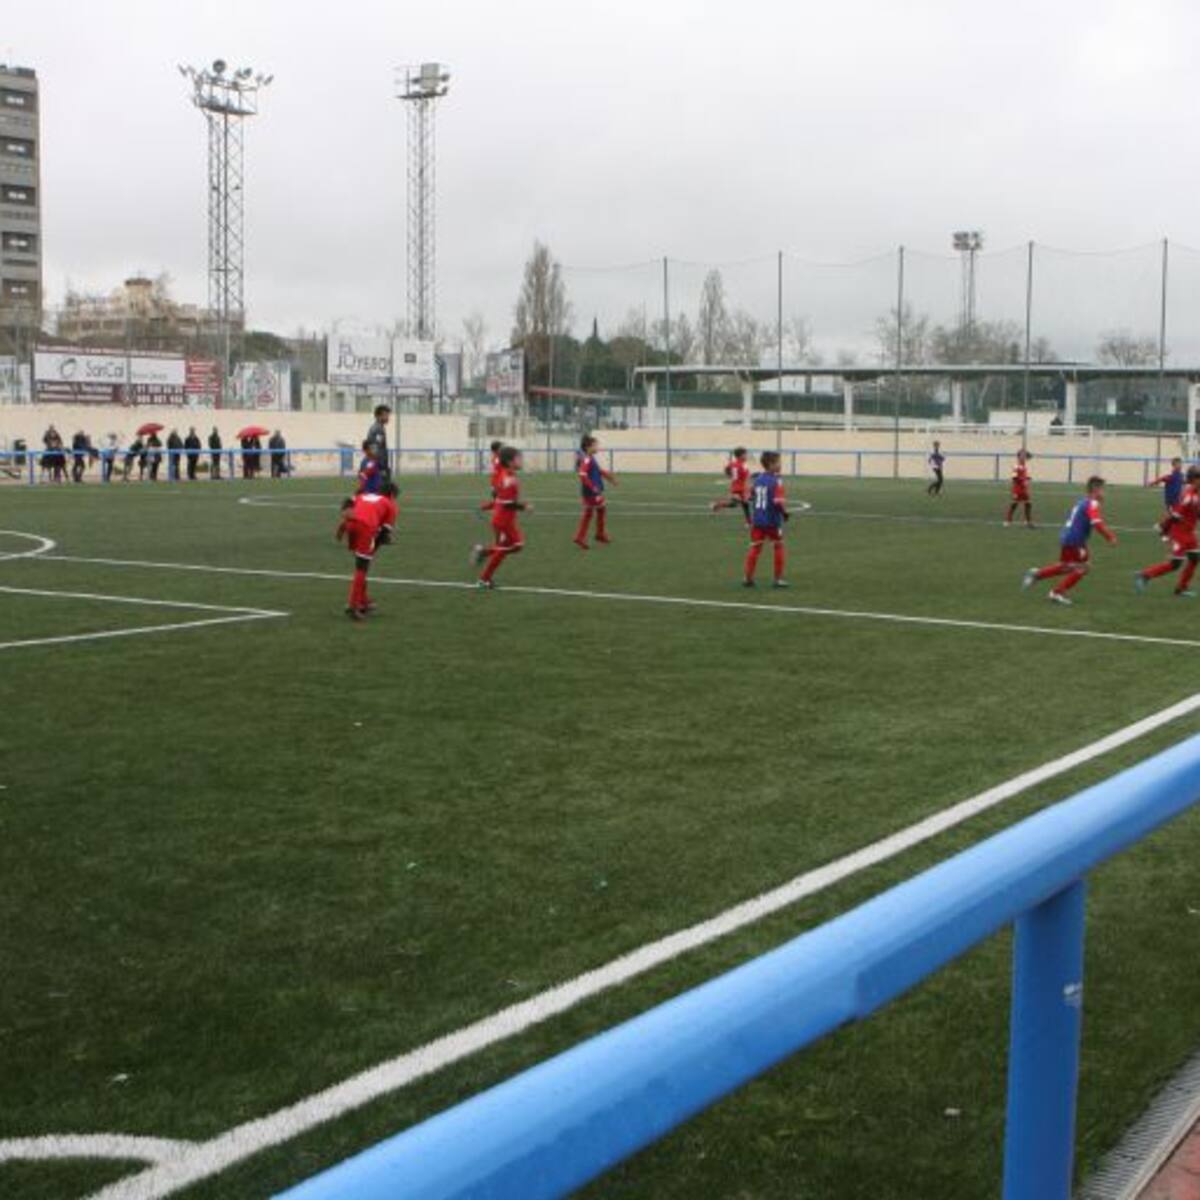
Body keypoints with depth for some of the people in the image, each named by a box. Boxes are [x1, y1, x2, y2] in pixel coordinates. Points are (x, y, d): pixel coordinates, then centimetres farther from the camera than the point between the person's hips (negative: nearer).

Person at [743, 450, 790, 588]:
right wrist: (785, 513, -7)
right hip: (773, 520, -5)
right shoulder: (776, 481, -14)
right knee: (779, 547, 10)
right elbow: (779, 501, -23)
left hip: (757, 520, 5)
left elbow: (750, 498, 10)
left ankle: (748, 578, 7)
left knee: (755, 548, 8)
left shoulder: (756, 479, 6)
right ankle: (779, 578, 12)